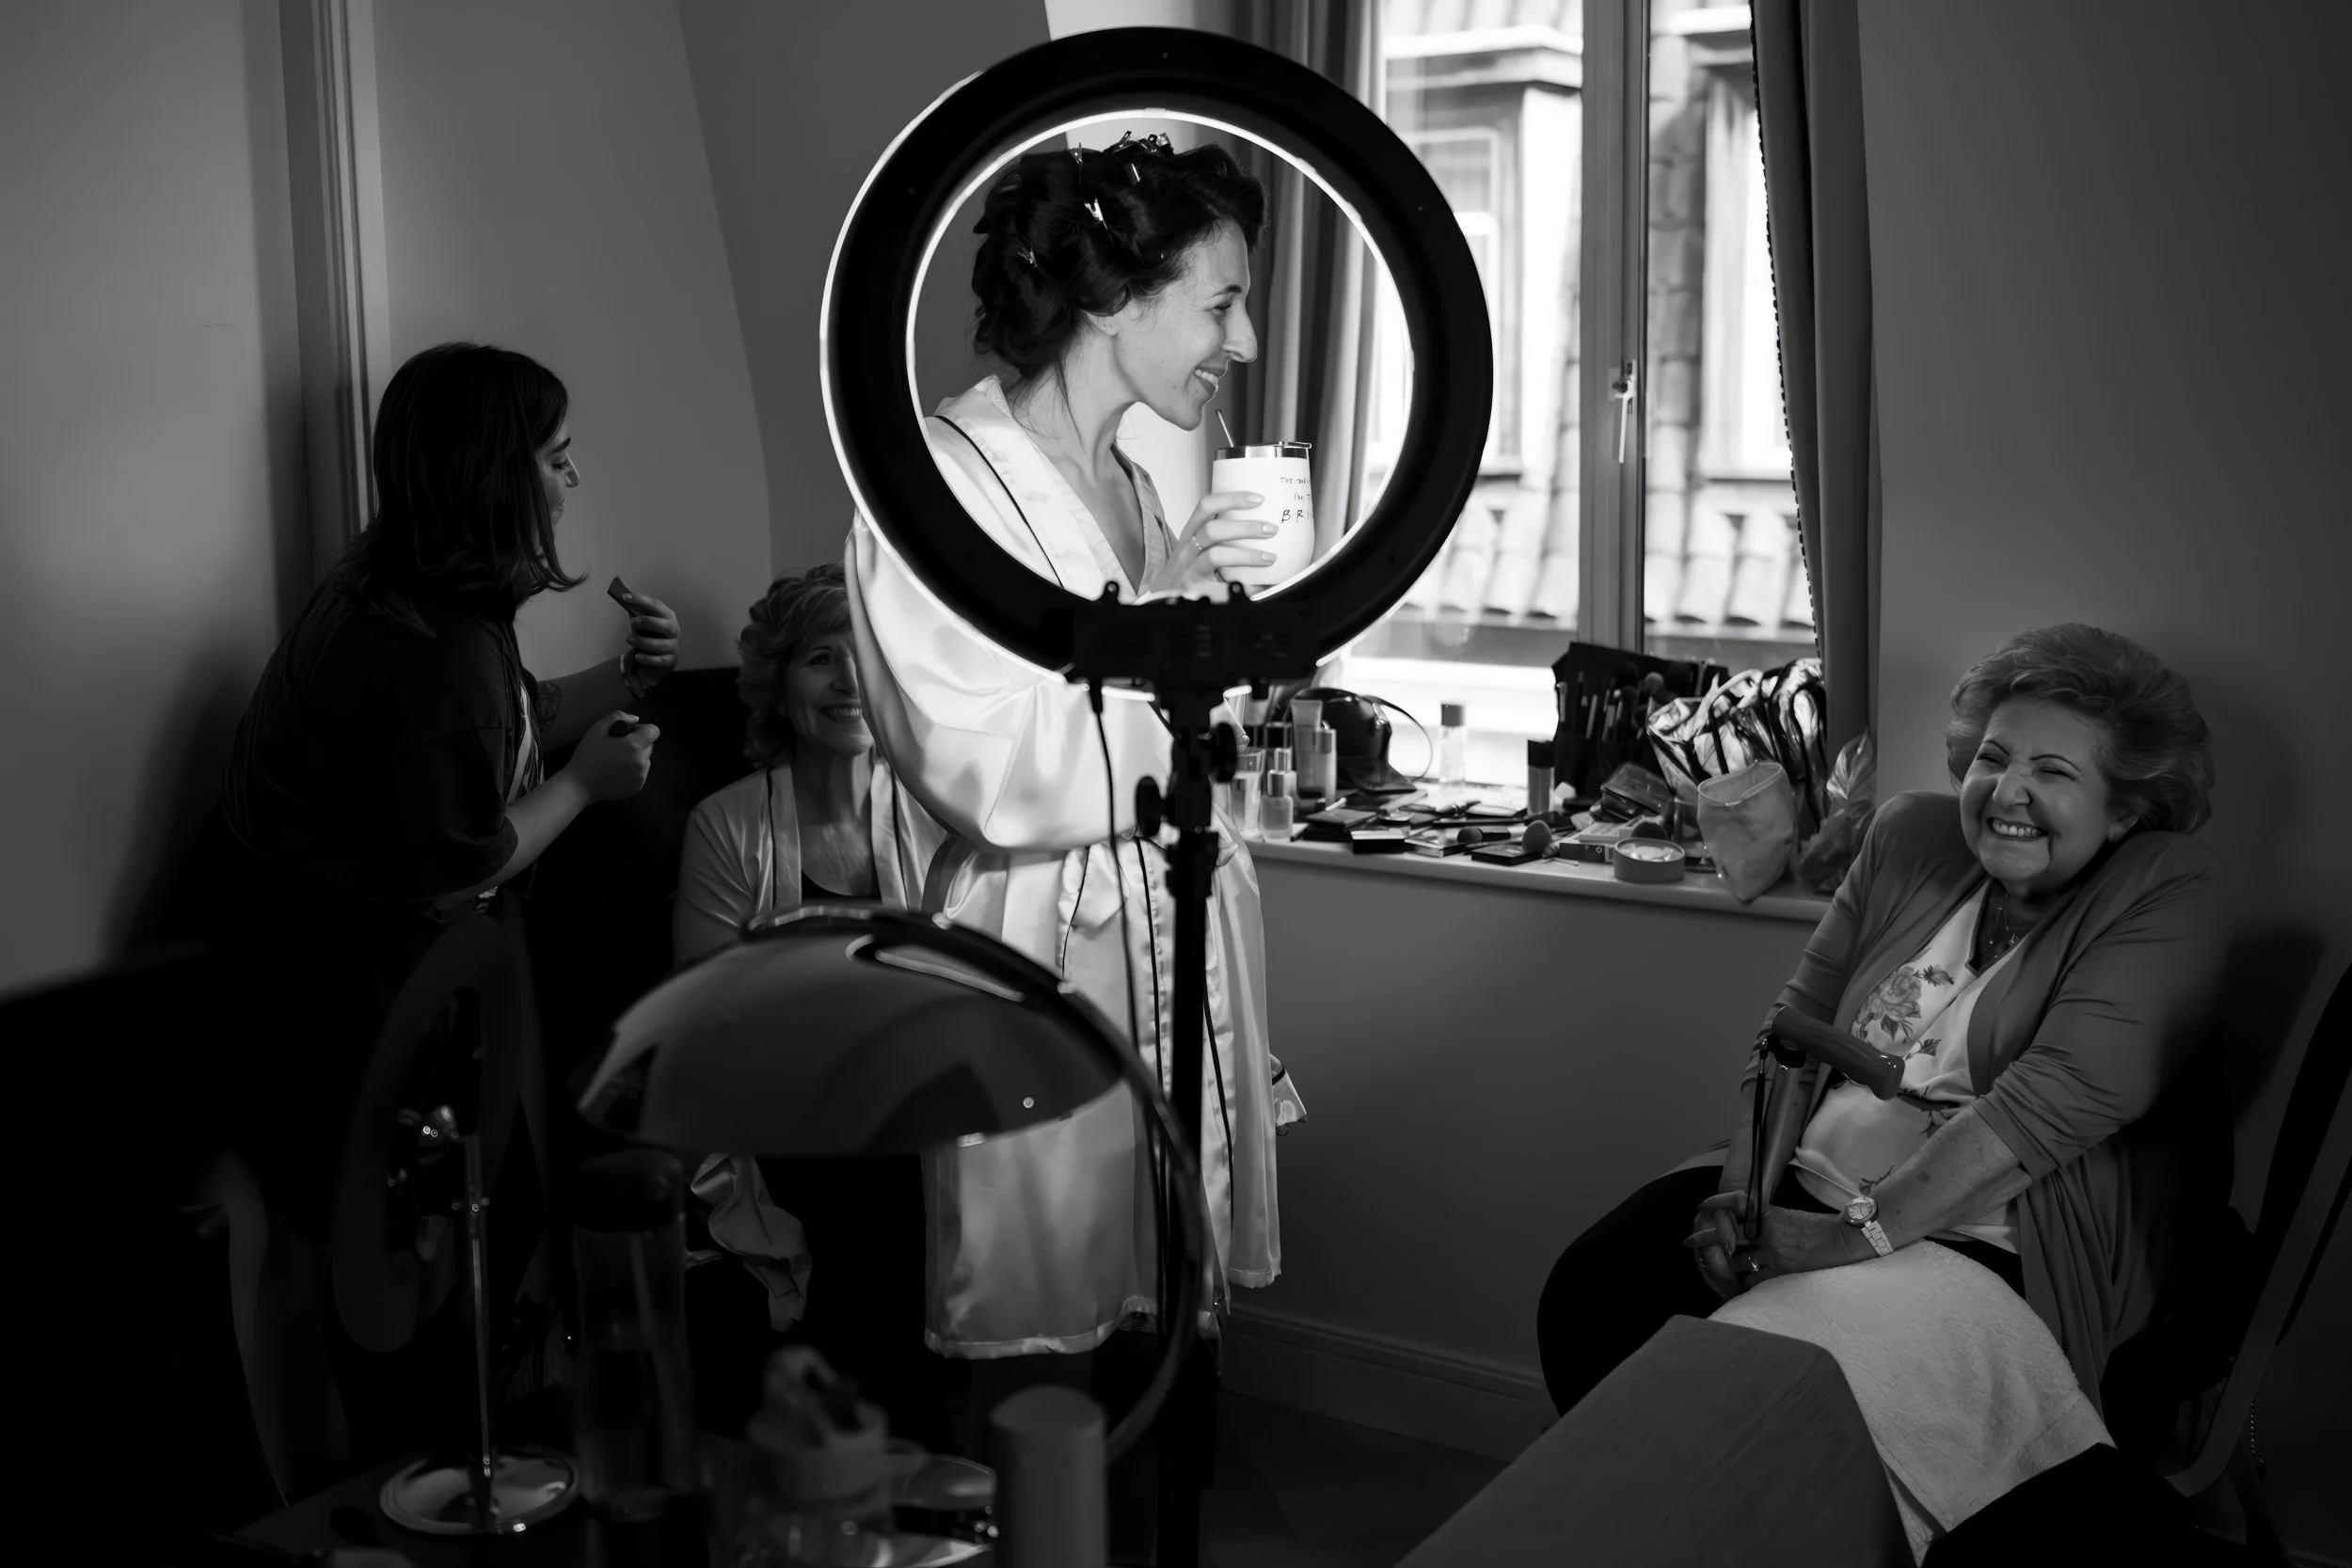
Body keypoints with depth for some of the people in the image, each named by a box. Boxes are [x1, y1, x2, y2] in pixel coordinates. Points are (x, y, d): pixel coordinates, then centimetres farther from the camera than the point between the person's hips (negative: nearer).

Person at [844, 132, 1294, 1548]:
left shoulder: (1141, 487, 13)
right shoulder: (934, 487, -11)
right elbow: (985, 772, -18)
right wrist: (1151, 619, -19)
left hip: (1173, 951, 7)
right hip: (1047, 965, -7)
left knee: (1149, 1340, 12)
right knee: (1044, 1382, 2)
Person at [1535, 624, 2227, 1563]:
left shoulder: (2165, 890, -7)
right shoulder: (1911, 839, 10)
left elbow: (2069, 1092, -19)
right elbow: (1797, 1025, 11)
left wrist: (1860, 1230, -25)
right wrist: (1744, 1188, -8)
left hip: (1982, 1239, -6)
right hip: (1807, 1186, 6)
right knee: (1586, 1299, -11)